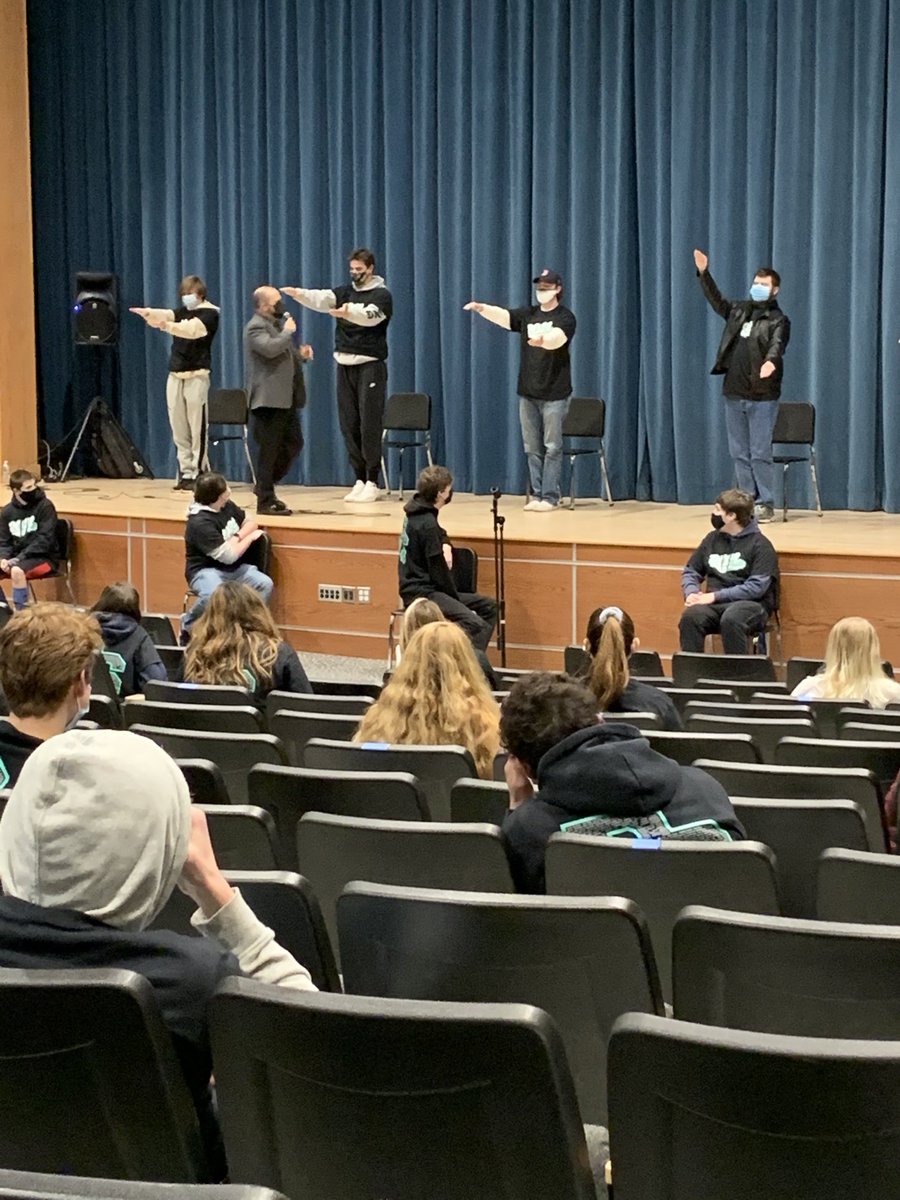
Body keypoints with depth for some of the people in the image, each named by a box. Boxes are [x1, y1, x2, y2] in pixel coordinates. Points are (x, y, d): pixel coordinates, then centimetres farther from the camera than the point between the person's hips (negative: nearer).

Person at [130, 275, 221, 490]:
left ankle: (199, 474, -4)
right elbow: (165, 315, -6)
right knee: (179, 429, 5)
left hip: (197, 375, -6)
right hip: (175, 375, 6)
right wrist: (149, 313, -29)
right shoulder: (182, 311, 16)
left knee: (197, 428, -8)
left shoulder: (209, 313, -3)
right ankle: (186, 472, 10)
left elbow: (191, 329, -23)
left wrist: (166, 326, -41)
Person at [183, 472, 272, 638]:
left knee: (265, 584, -17)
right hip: (205, 570, -8)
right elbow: (229, 556, -24)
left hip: (233, 568, 8)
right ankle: (188, 627, -11)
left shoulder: (228, 506, 2)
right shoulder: (200, 523, -23)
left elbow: (250, 523, 13)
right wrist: (250, 538, -8)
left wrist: (236, 537, -9)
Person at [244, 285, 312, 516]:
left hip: (286, 399, 9)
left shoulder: (278, 324, 20)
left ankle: (265, 487, 25)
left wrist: (301, 355, 10)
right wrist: (288, 332, -15)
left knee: (294, 443, 11)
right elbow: (270, 349, -30)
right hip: (269, 399, -9)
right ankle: (265, 501, 3)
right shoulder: (256, 327, -11)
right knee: (269, 450, -4)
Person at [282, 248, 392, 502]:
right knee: (349, 424, 5)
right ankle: (360, 480, 12)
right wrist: (299, 293, -28)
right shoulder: (344, 291, 11)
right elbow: (322, 298, -8)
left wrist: (347, 312, -45)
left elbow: (369, 316, -25)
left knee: (370, 424, -6)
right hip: (345, 365, 5)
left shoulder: (382, 295, -4)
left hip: (370, 366, -5)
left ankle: (372, 483, -1)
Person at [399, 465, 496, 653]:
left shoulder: (417, 512, 9)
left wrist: (446, 545, 8)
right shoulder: (426, 524, -19)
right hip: (421, 592, -10)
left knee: (489, 606, 10)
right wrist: (457, 601, -5)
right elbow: (439, 572, -16)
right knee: (475, 625, -28)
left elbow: (439, 533, 32)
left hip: (420, 586, 10)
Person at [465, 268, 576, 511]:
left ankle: (550, 497, 2)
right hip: (528, 392, 5)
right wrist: (480, 308, -23)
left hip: (554, 393, -5)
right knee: (533, 448, 8)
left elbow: (557, 338, -26)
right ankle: (536, 495, 14)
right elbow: (502, 315, -4)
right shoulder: (528, 314, 10)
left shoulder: (565, 317, -6)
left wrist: (542, 340, -48)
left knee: (552, 447, -2)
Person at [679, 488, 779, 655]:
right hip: (714, 604, 4)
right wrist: (692, 592, -3)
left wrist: (715, 596, -16)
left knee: (731, 619, -38)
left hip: (750, 604, -4)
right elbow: (690, 572, 20)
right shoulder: (712, 539, 15)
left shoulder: (759, 544, -2)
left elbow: (757, 587, -12)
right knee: (690, 616, -29)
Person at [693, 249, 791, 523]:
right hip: (734, 394, 6)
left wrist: (771, 361, -44)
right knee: (739, 453, 8)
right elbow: (717, 301, 24)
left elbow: (777, 344, -22)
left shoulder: (778, 320, -5)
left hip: (762, 397, -6)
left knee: (760, 454, -5)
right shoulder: (739, 310, 13)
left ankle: (766, 505, 1)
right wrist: (704, 273, 15)